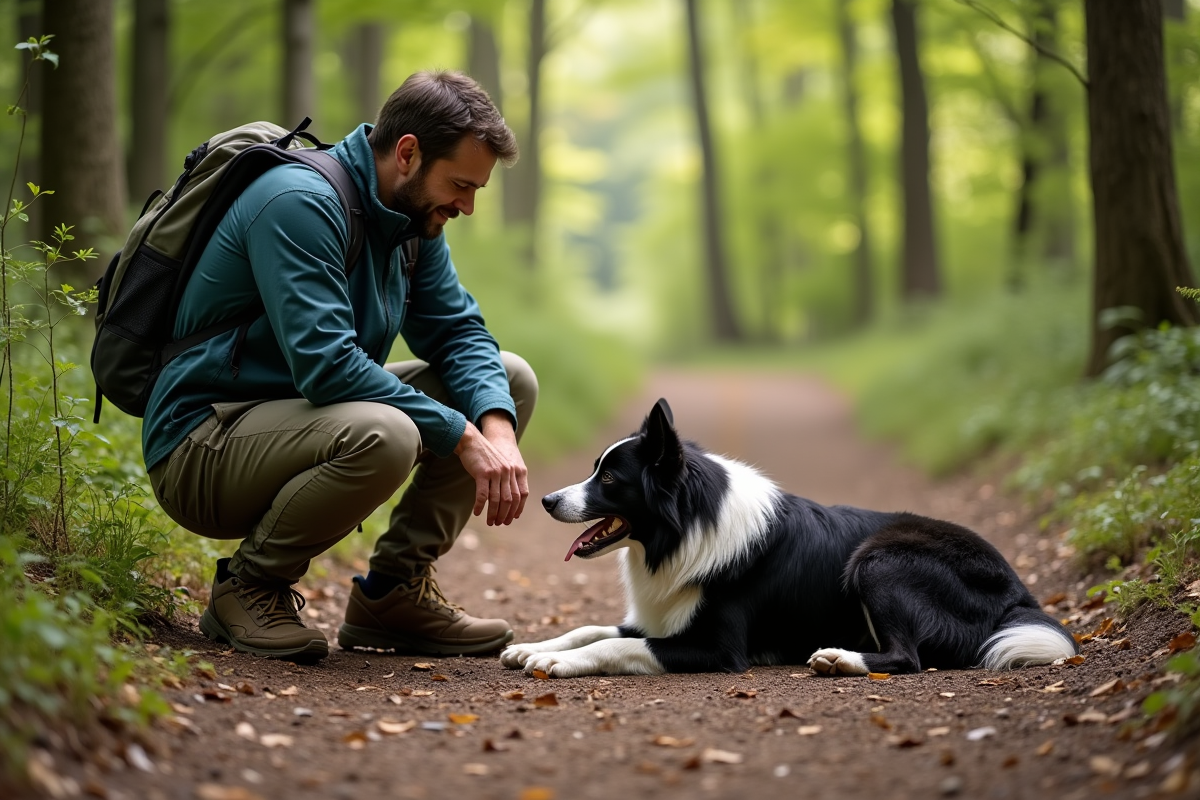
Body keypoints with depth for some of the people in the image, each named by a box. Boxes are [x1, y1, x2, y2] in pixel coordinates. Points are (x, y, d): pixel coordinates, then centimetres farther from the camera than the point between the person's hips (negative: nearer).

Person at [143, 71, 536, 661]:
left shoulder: (414, 217, 6)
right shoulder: (299, 202, -22)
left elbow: (459, 330, 6)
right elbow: (325, 365, -30)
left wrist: (497, 429, -15)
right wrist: (462, 437, -26)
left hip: (306, 416, 9)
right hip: (203, 450, -9)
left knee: (511, 381, 3)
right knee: (381, 434, -38)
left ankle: (393, 592, 4)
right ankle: (250, 585, -11)